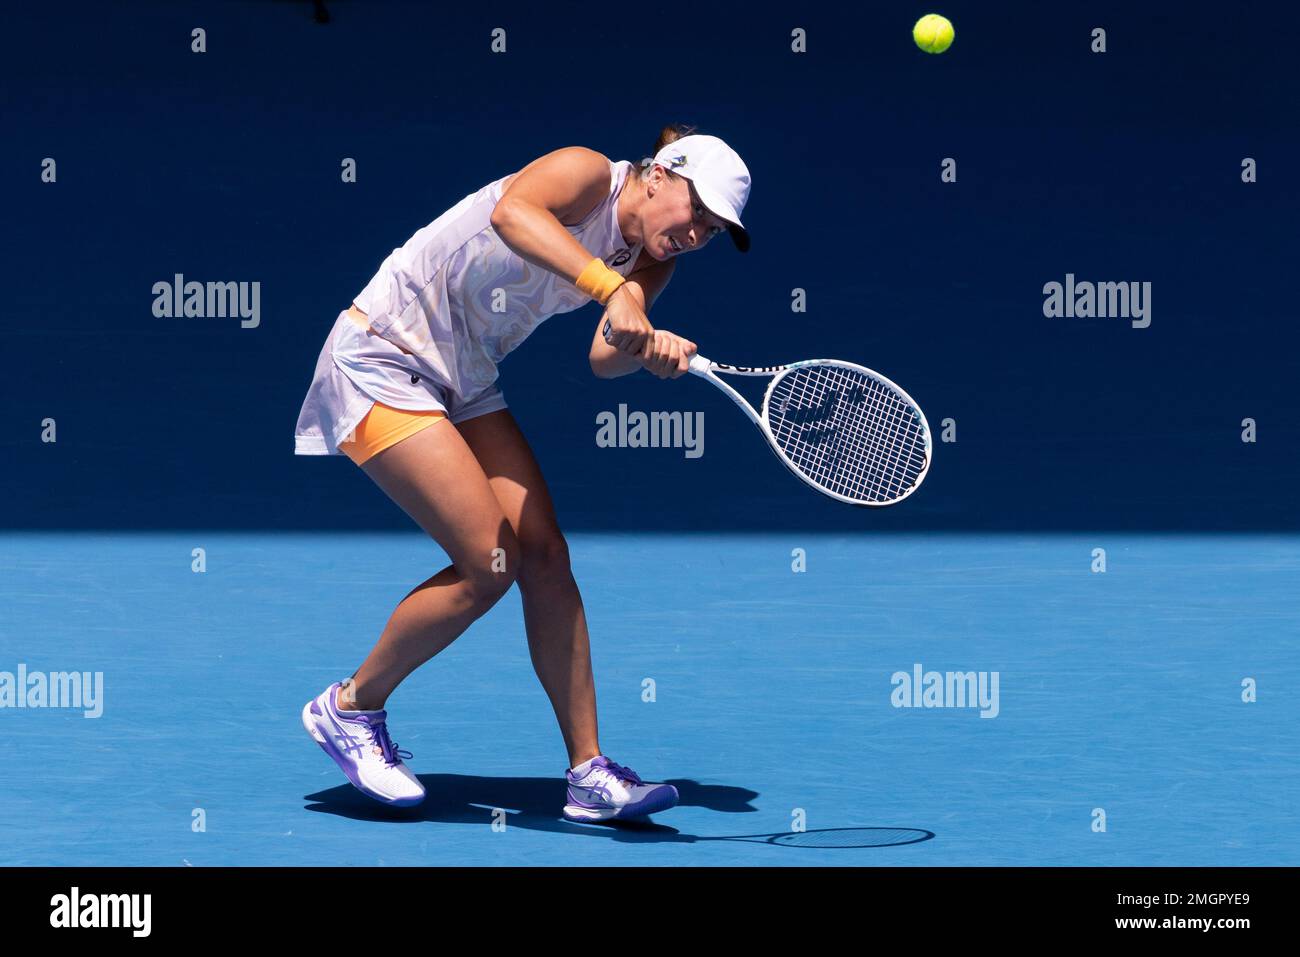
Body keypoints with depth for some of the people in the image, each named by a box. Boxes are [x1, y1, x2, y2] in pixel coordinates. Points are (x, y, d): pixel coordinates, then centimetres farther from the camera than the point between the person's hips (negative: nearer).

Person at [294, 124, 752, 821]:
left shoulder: (649, 261, 3)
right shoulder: (590, 173, -18)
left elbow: (604, 357, -14)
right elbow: (511, 212, -42)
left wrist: (650, 347, -37)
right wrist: (611, 288, -51)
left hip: (465, 383, 8)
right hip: (383, 359, -8)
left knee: (543, 553, -1)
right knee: (490, 562, -13)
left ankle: (589, 774, 2)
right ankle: (350, 707, 6)